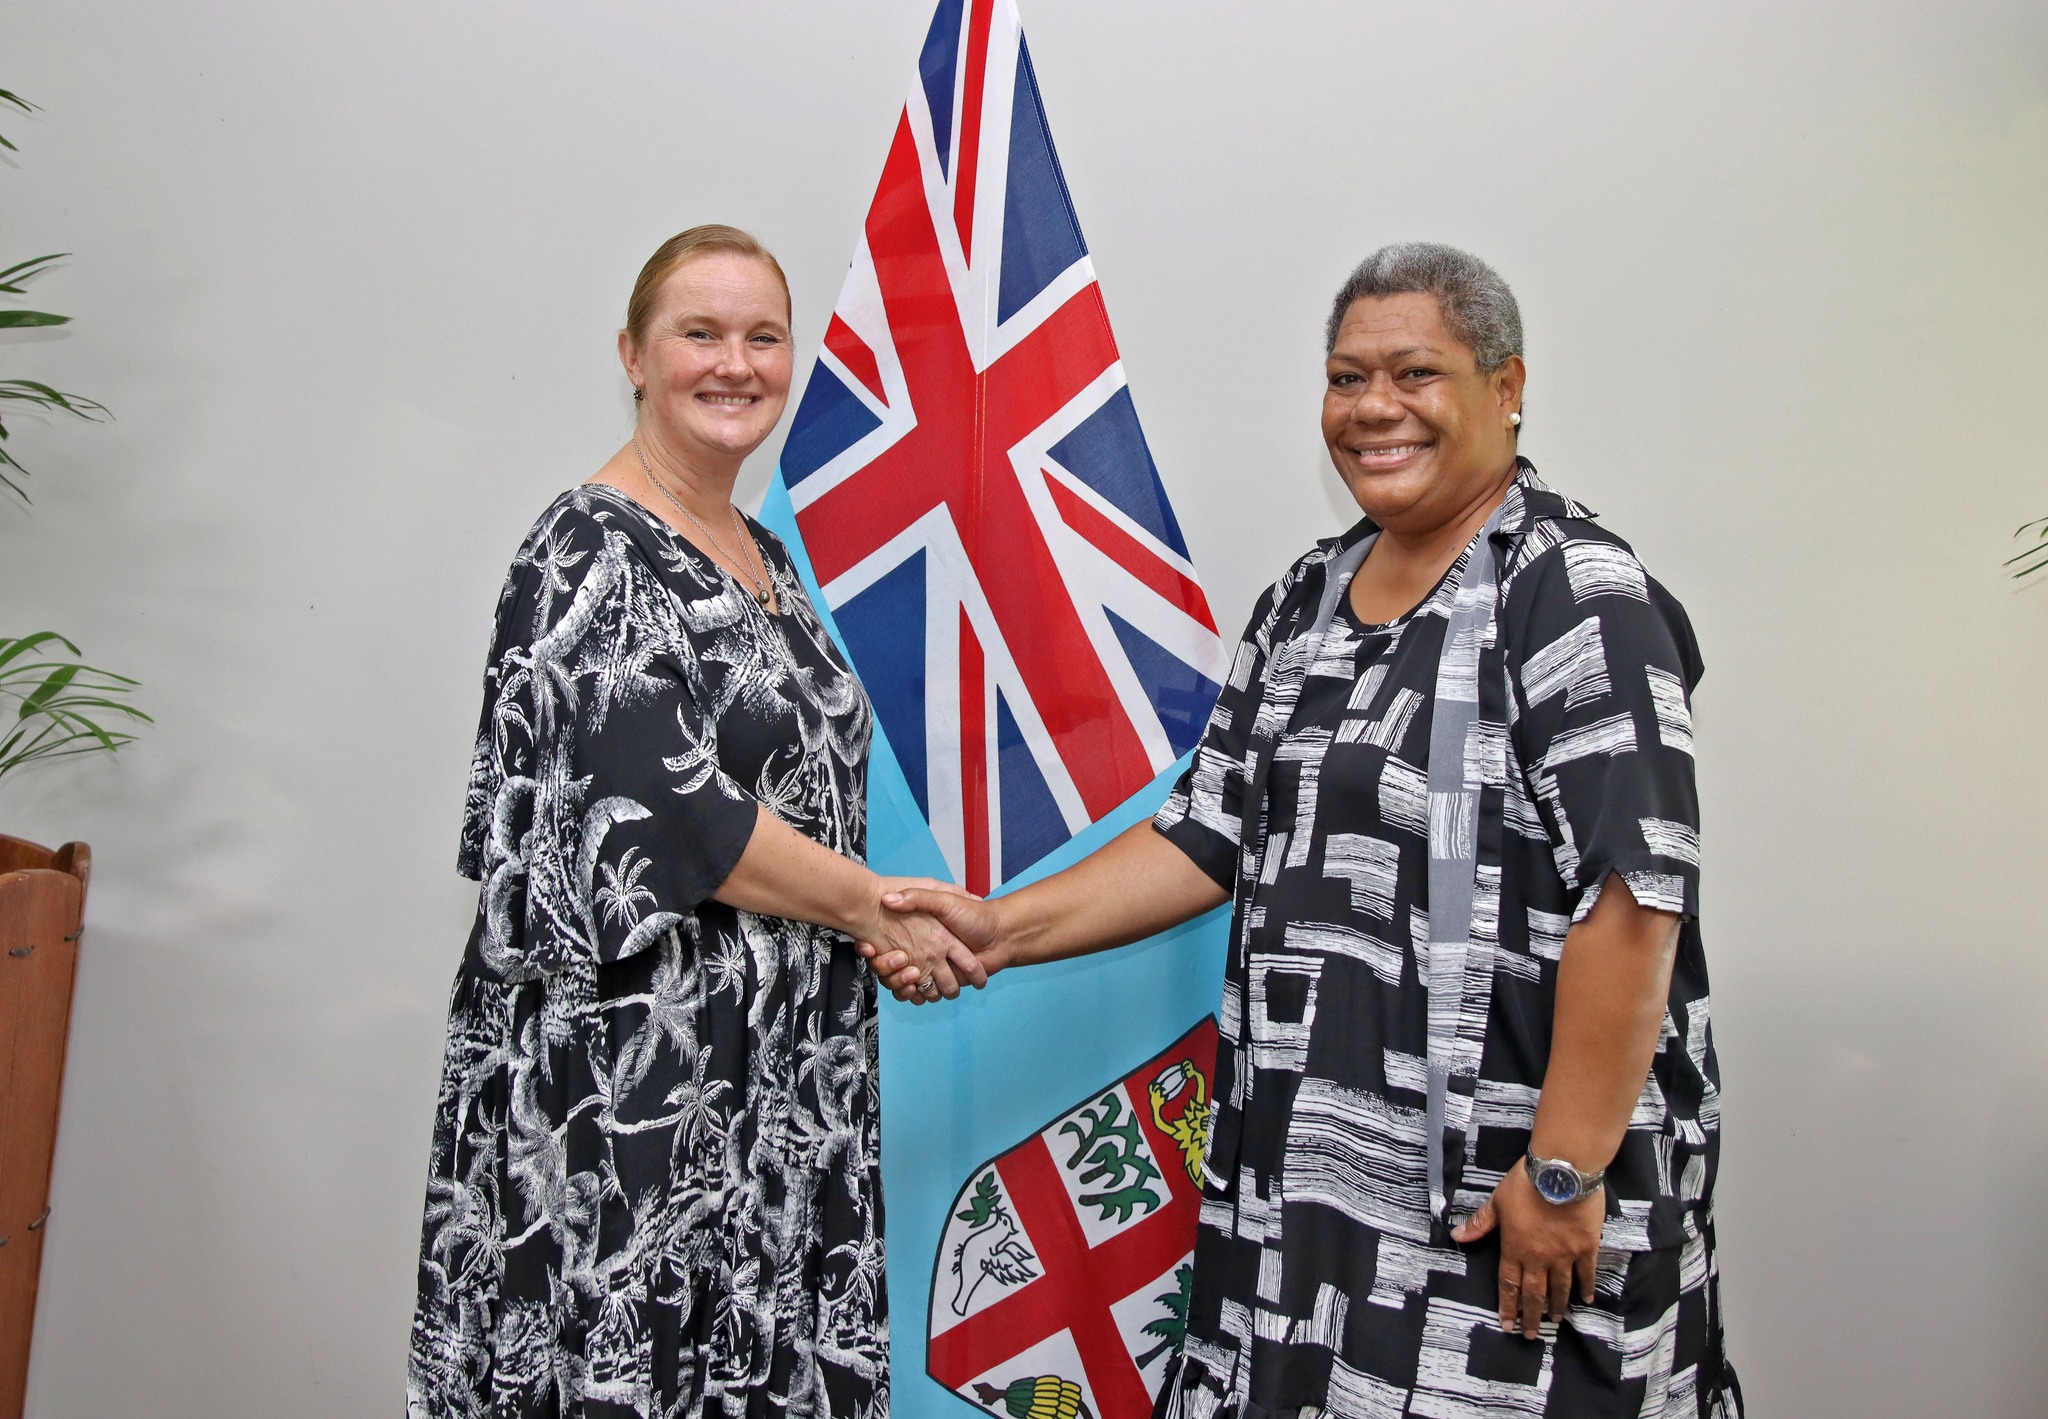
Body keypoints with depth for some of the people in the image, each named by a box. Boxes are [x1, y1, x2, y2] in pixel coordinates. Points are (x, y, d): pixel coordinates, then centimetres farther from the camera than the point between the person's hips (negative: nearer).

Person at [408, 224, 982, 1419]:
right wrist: (876, 908, -12)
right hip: (630, 1068, -8)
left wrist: (880, 916, 9)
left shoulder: (766, 553, 13)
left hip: (781, 1069, 8)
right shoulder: (591, 554, -12)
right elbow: (670, 810, -20)